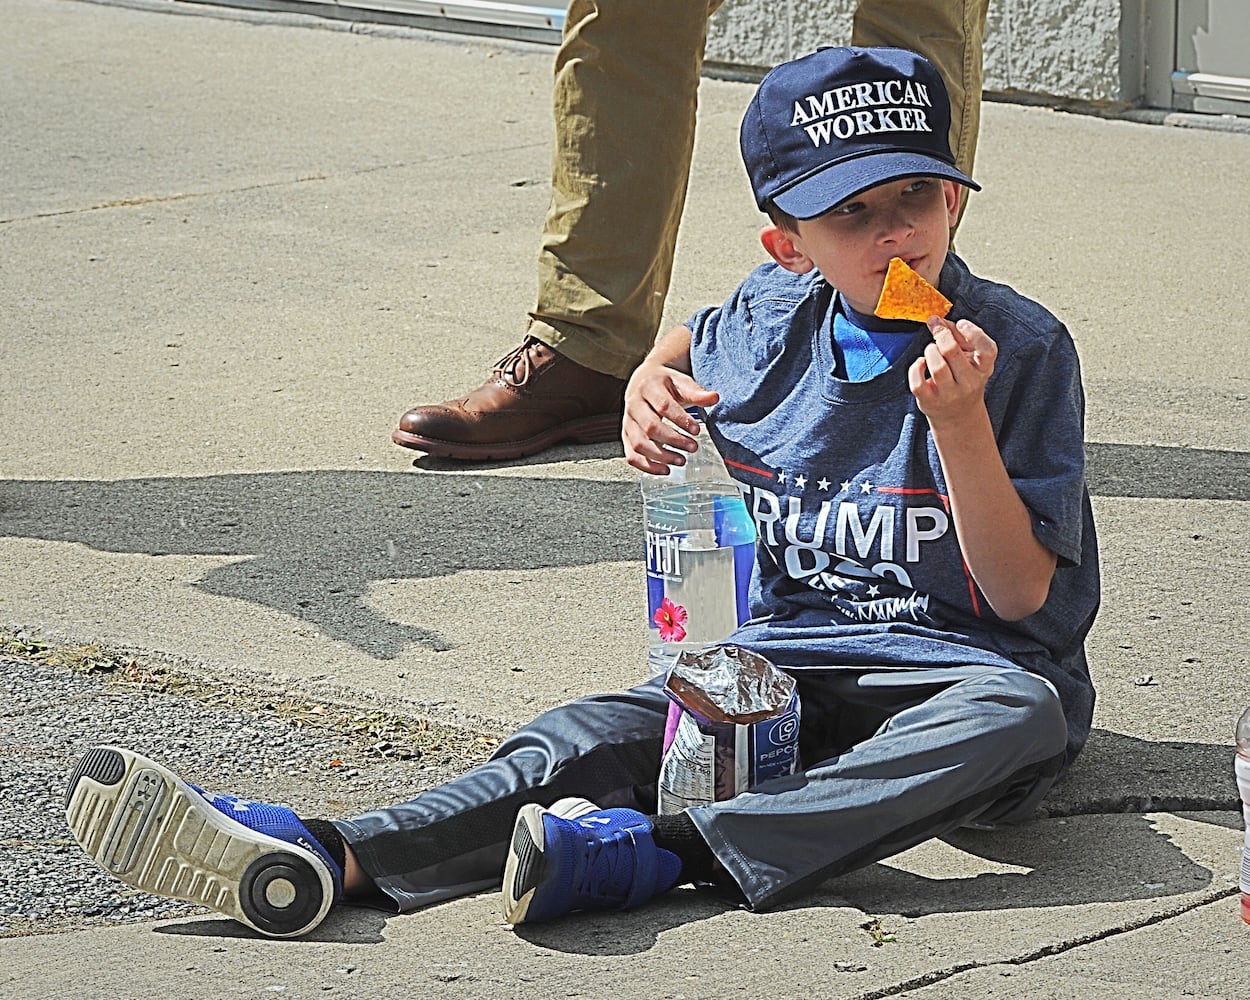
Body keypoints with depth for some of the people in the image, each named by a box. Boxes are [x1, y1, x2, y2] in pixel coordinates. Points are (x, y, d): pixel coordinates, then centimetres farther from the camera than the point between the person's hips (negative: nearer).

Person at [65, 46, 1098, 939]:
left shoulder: (1020, 346, -8)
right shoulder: (766, 320, 5)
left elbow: (1021, 594, -12)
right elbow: (690, 345, 34)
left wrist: (960, 421, -26)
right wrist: (652, 384, 9)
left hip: (962, 669, -4)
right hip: (787, 657, 4)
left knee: (1022, 717, -40)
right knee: (597, 737, -24)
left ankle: (662, 850, -51)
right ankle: (319, 858, -43)